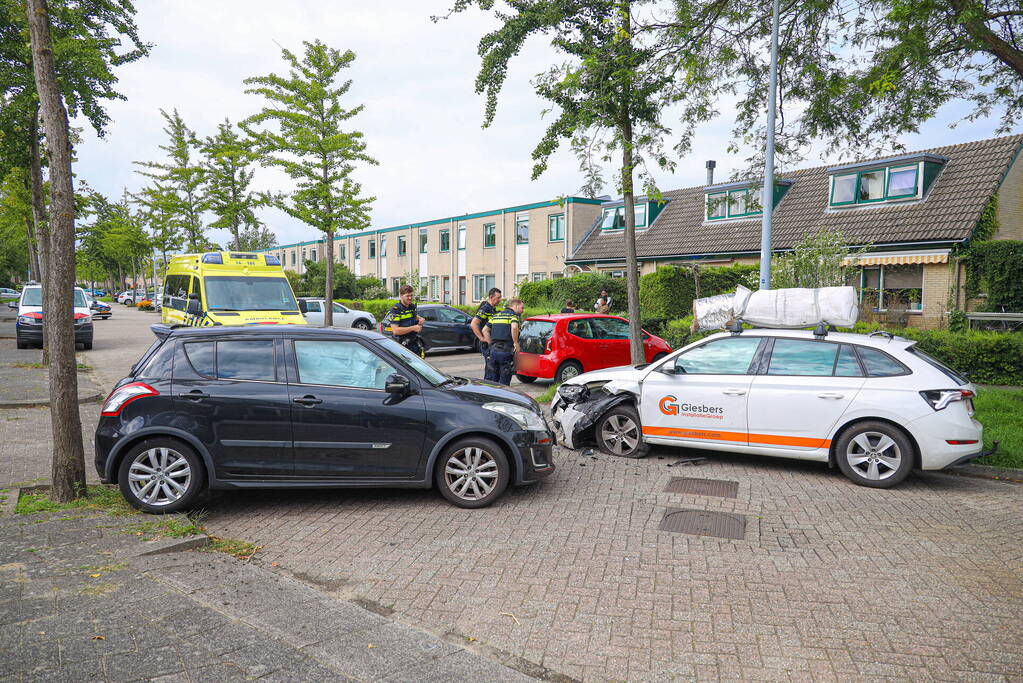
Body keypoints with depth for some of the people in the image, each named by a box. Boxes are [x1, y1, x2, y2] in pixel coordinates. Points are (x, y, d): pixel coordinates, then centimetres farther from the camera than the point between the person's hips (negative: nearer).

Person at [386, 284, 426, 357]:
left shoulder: (413, 306, 8)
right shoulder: (395, 310, -16)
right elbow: (395, 331, -24)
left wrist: (420, 318, 7)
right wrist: (413, 328, -24)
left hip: (415, 343, 7)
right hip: (402, 345, -7)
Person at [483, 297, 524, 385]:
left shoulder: (496, 315, 19)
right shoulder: (513, 315, -2)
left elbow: (485, 330, 16)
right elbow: (514, 327, -23)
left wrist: (491, 343, 13)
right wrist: (516, 343, -14)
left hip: (494, 349, 6)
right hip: (506, 350, -6)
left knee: (492, 379, 13)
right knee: (504, 382, 3)